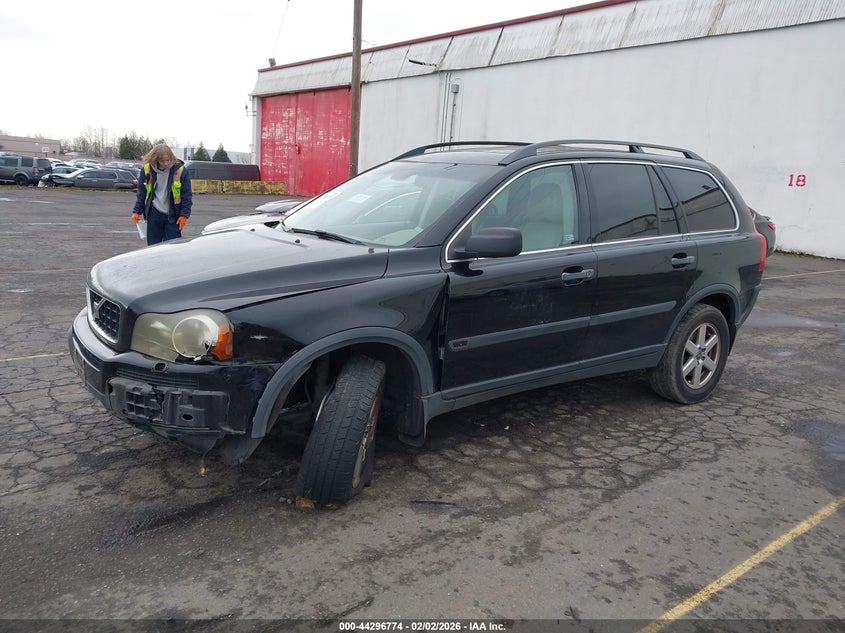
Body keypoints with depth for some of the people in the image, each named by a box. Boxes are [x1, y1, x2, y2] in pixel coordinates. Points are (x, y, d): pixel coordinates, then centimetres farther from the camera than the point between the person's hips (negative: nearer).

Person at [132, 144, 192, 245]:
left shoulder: (180, 171, -7)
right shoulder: (147, 170, 0)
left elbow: (187, 195, -3)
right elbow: (141, 193, 10)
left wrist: (184, 215, -8)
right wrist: (137, 211, 5)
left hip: (173, 216, -2)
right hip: (154, 214, 3)